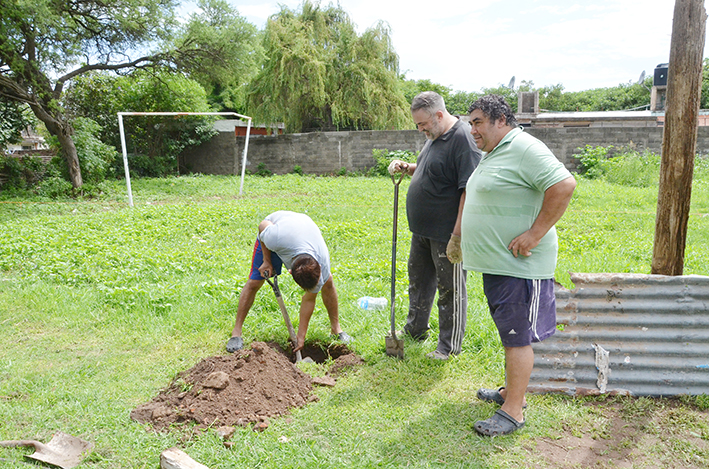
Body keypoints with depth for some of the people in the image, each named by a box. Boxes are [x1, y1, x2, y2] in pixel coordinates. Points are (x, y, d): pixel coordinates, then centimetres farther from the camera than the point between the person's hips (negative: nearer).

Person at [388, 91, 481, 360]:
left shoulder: (462, 139, -19)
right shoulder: (434, 137, 11)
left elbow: (470, 191, -25)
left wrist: (458, 236, -26)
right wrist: (406, 168, 5)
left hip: (446, 235, -10)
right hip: (422, 230, 10)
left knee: (451, 290, 5)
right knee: (419, 281, 22)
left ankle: (450, 346, 21)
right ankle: (415, 330, 41)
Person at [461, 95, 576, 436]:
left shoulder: (524, 149, -16)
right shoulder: (491, 154, 17)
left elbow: (564, 185, -25)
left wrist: (535, 234, -24)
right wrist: (459, 236, 24)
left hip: (519, 265, -10)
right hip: (496, 263, 10)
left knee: (517, 337, -2)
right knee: (508, 332, 19)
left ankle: (513, 412, 8)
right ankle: (511, 391, 32)